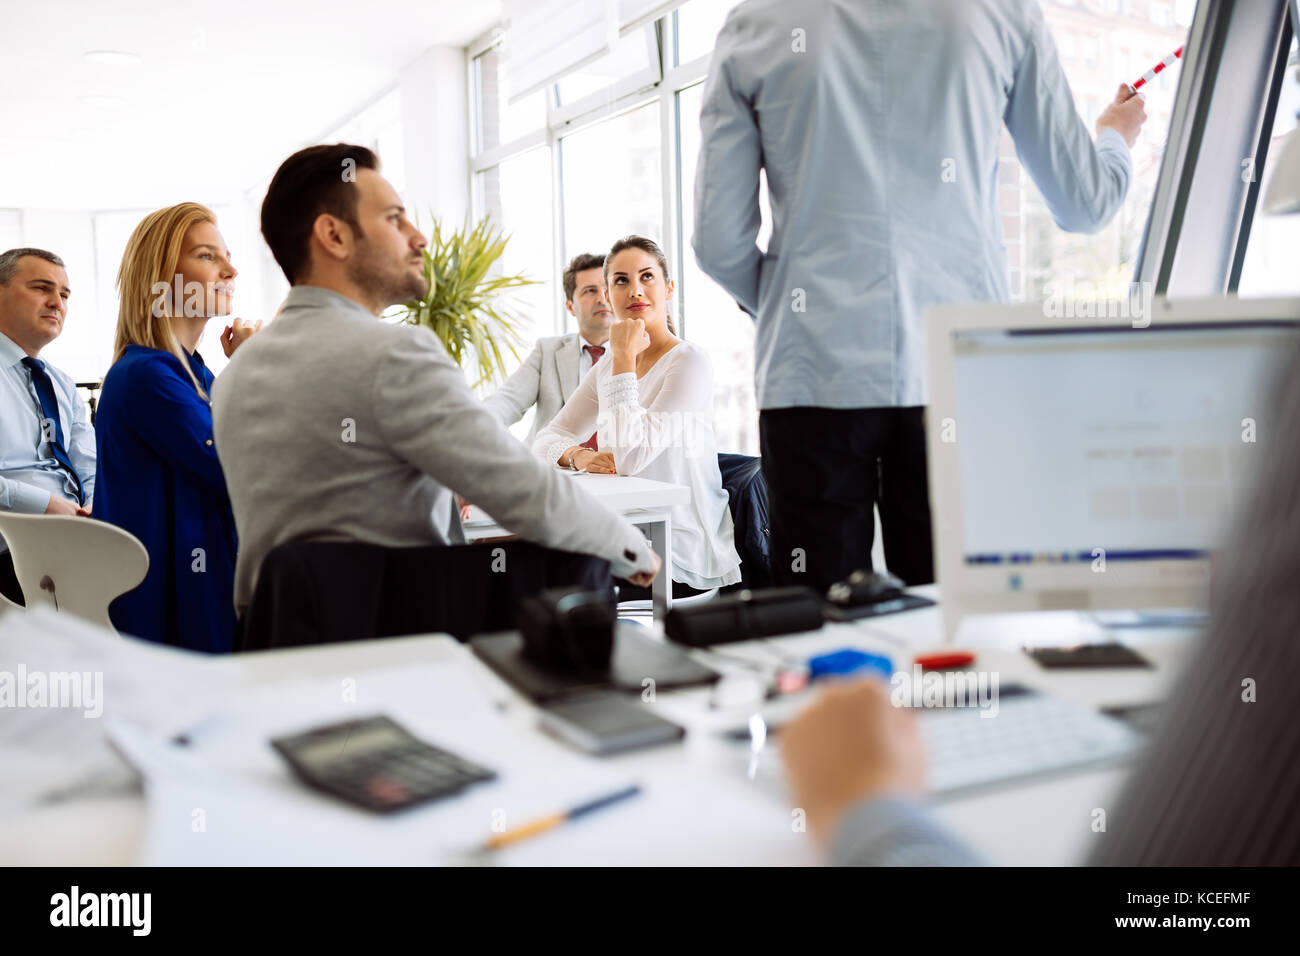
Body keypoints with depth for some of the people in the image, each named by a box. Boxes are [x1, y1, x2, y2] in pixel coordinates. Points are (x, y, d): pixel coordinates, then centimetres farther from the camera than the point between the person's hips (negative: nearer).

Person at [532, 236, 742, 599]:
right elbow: (546, 439, 9)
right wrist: (578, 456, -14)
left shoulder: (690, 363, -14)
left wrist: (624, 358, -19)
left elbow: (629, 457, -24)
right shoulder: (610, 364, 10)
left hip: (685, 561, -7)